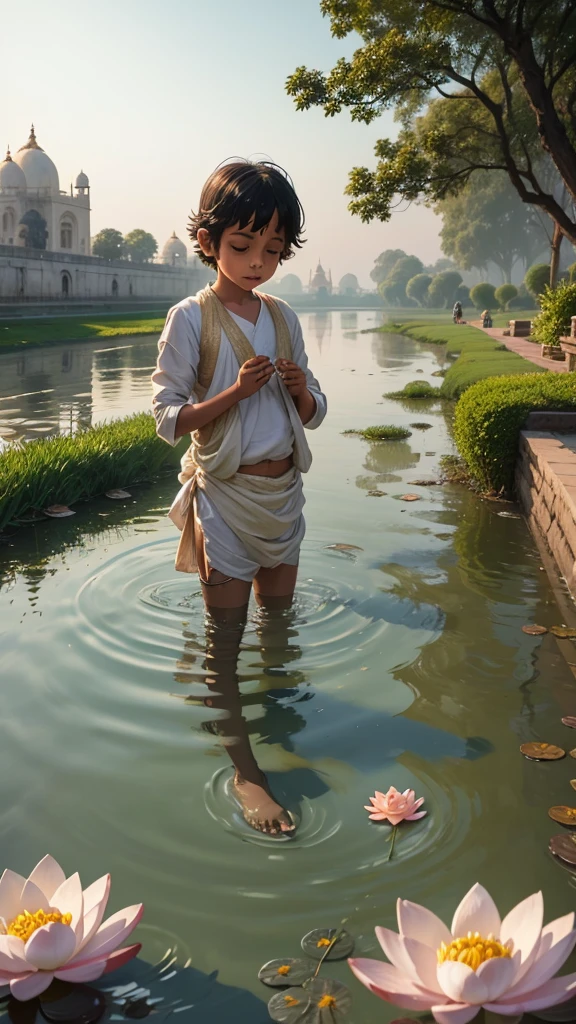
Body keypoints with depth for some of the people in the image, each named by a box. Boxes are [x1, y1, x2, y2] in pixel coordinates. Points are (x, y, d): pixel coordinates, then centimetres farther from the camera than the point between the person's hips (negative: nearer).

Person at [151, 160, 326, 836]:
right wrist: (236, 392, -23)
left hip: (284, 489, 5)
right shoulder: (191, 318, -9)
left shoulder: (284, 318, 6)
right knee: (225, 640, 1)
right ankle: (244, 771, 8)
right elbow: (168, 418, -11)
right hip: (224, 493, -5)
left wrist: (301, 389, -11)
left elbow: (313, 414, 12)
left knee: (279, 623, 18)